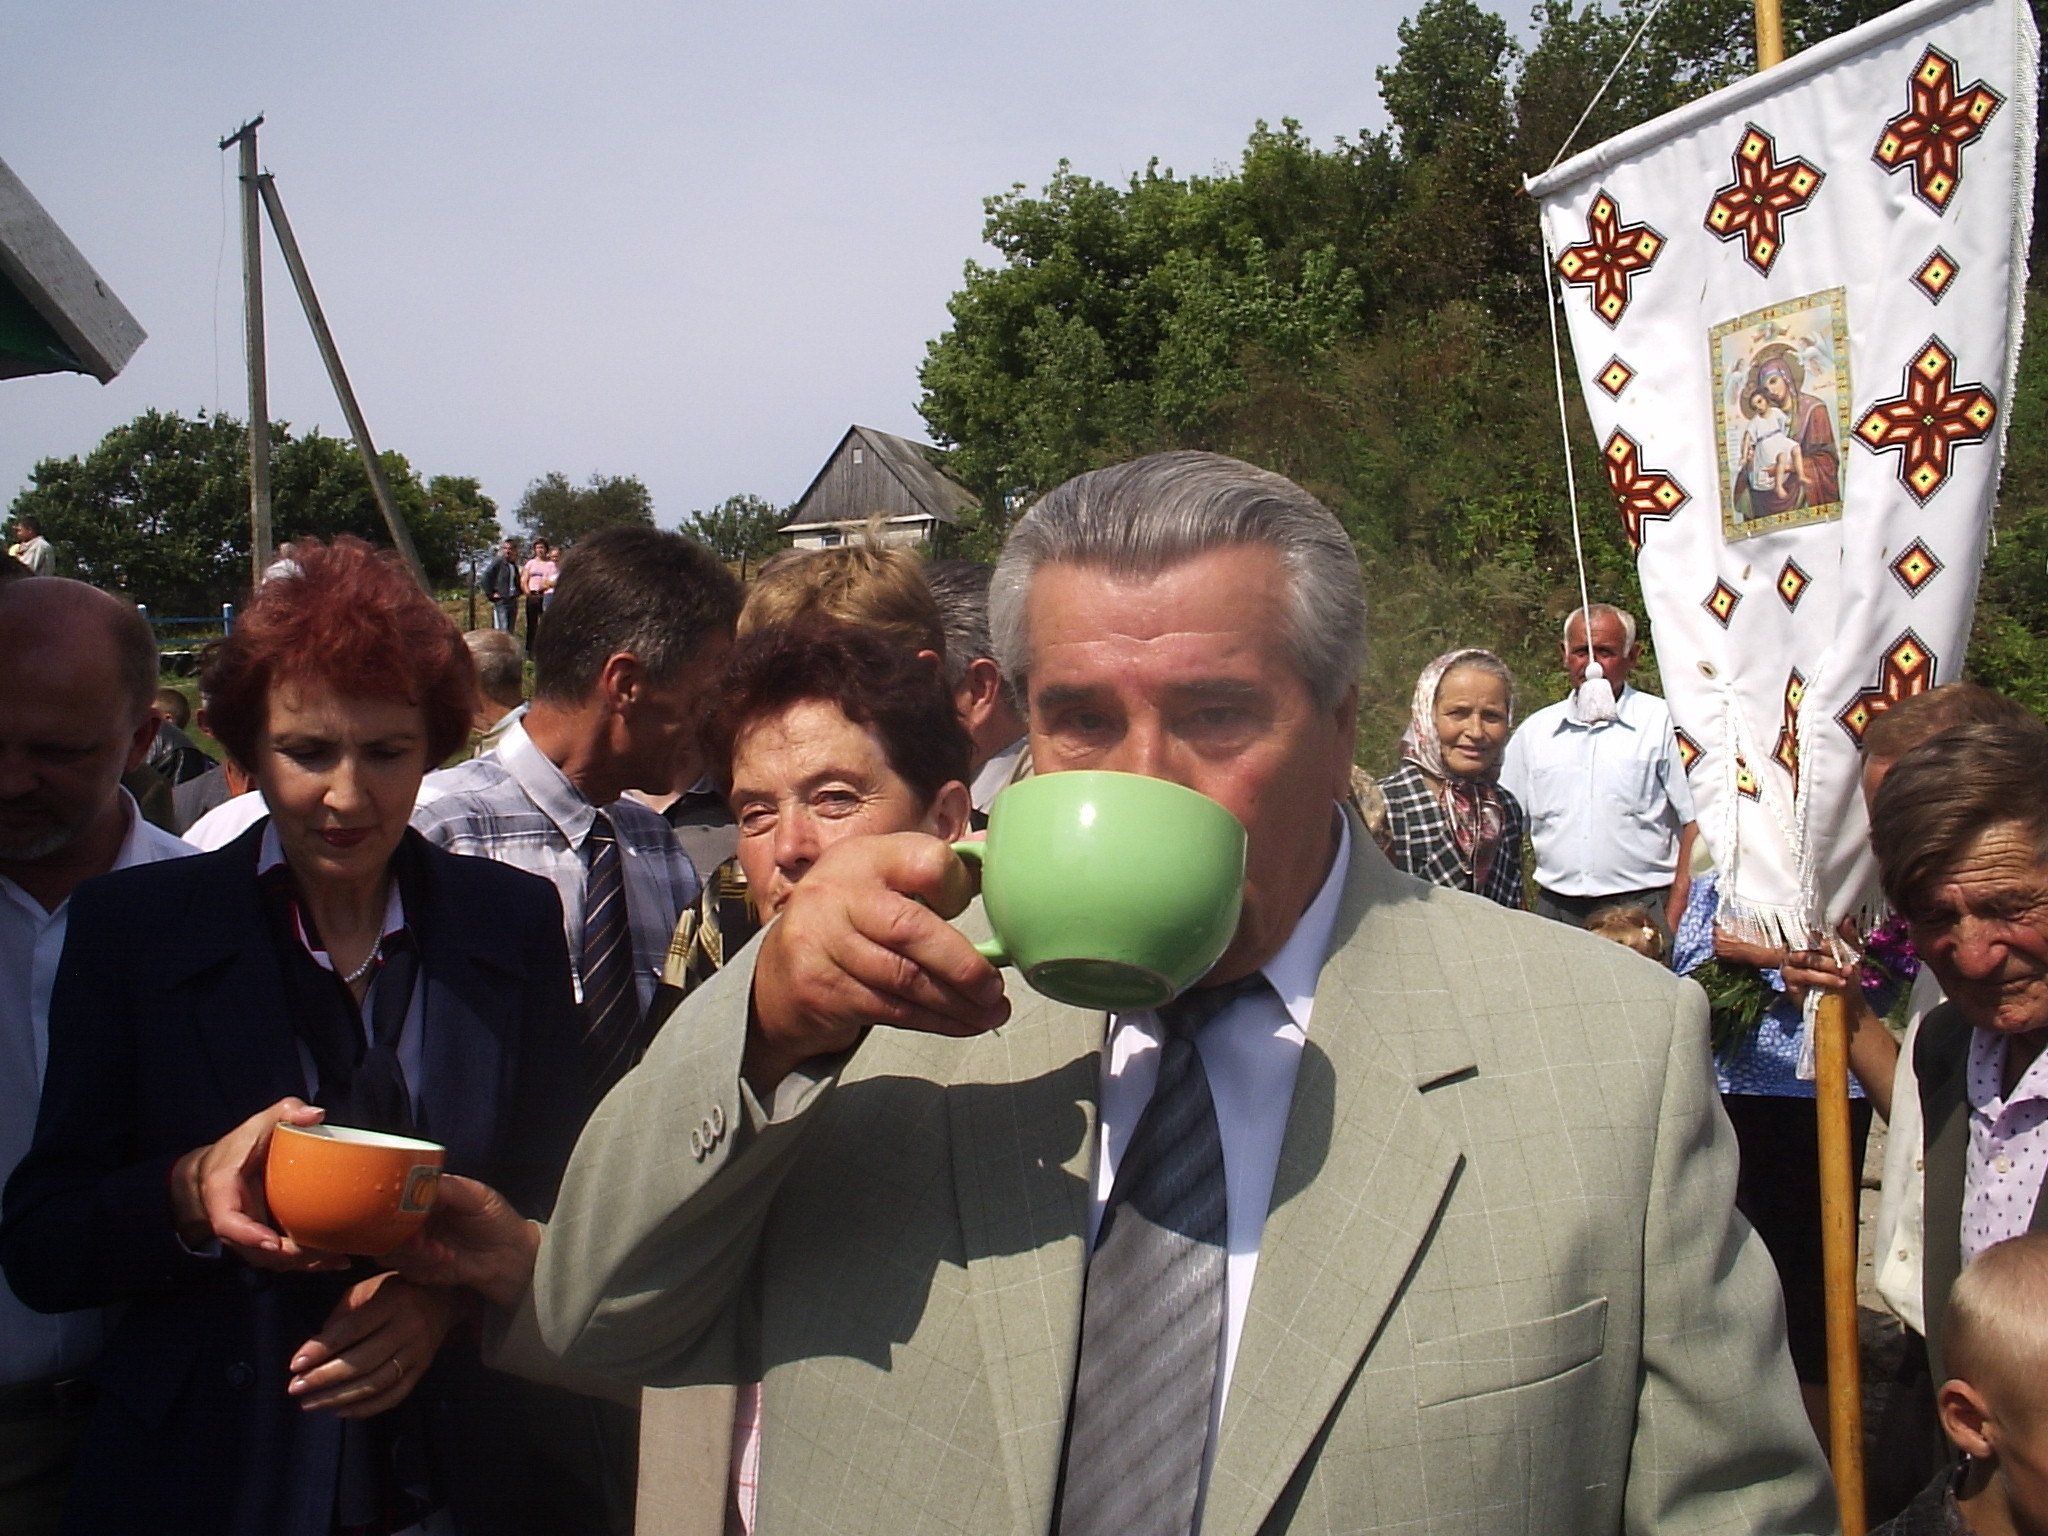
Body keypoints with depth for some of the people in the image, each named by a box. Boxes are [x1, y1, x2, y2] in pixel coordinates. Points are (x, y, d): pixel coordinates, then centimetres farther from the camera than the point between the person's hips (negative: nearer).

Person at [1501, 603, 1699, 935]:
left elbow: (1694, 826, -3)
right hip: (1555, 909, 3)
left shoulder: (1662, 723, 0)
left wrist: (1674, 920, -10)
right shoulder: (1534, 730, 12)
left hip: (1640, 909, -3)